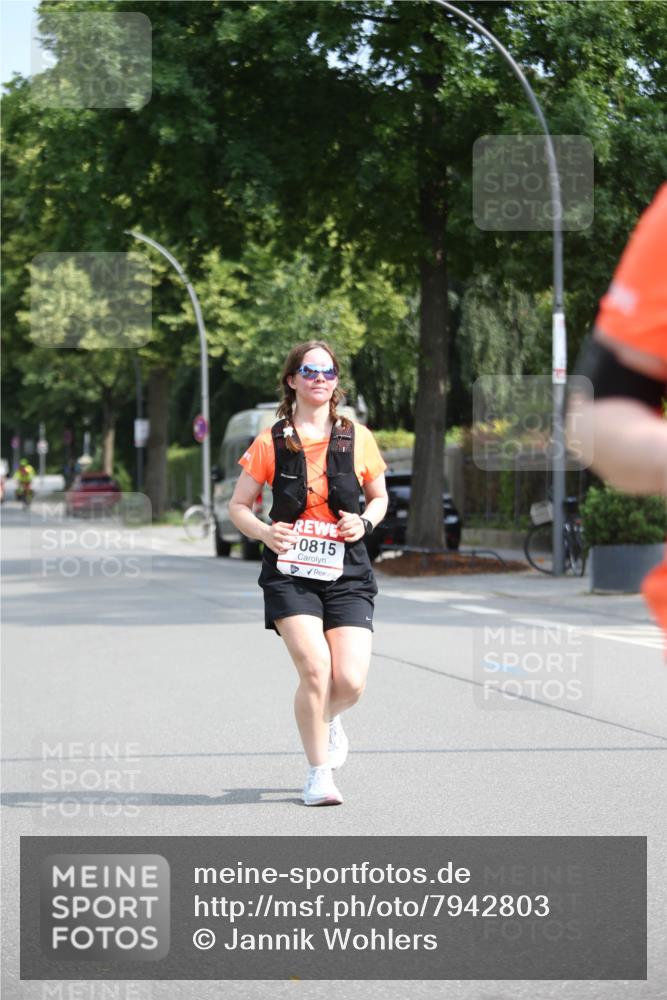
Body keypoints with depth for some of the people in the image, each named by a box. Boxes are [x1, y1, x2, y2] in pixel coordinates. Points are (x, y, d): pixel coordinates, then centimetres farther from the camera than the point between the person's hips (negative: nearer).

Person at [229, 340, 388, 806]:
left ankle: (327, 719, 28)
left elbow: (380, 496, 19)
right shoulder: (272, 441, 2)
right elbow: (239, 505, 8)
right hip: (290, 572, -2)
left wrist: (366, 521, -3)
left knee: (351, 681, -11)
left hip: (346, 574, 2)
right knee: (315, 668, -20)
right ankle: (319, 772, 1)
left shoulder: (357, 438, 6)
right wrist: (265, 532, -12)